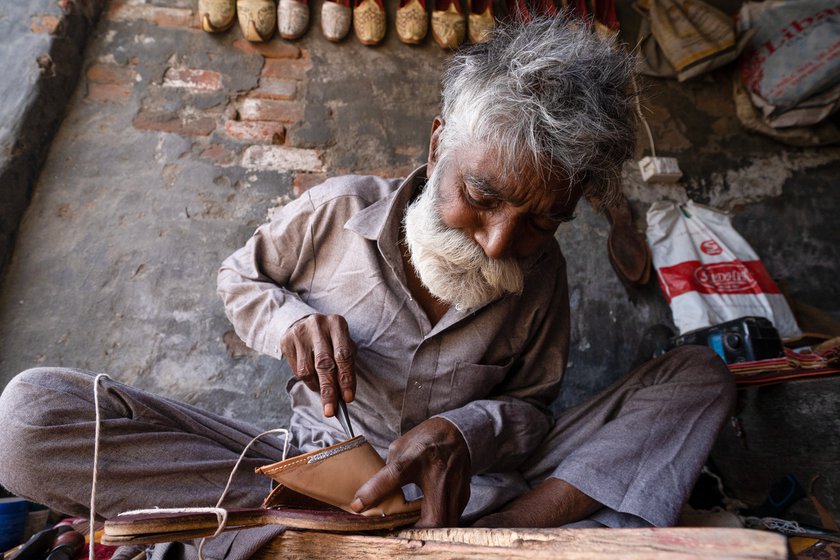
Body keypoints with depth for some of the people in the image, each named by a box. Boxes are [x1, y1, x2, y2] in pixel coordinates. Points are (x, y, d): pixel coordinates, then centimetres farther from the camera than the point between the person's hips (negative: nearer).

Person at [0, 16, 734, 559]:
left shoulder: (541, 274, -3)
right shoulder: (339, 211, -7)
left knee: (699, 375, -12)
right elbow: (242, 277, 9)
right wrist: (291, 322, -15)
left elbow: (533, 409, 3)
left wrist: (471, 430, -22)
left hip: (465, 485, 2)